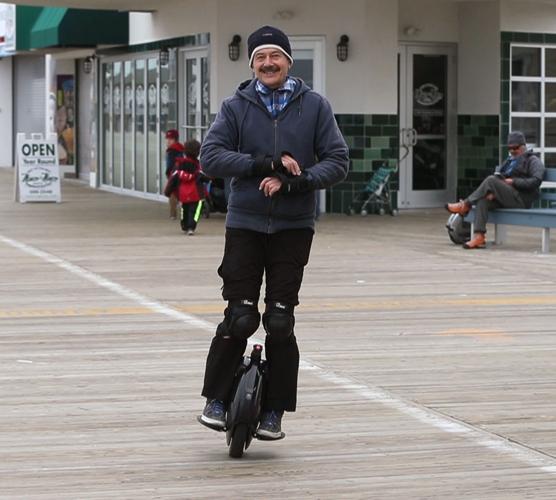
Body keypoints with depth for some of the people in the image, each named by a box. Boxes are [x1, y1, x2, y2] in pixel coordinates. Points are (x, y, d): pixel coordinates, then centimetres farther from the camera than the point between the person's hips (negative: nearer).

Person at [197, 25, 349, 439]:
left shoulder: (314, 106, 4)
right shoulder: (236, 107, 4)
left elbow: (338, 161, -1)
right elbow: (211, 157, -6)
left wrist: (294, 182, -16)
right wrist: (265, 164, -17)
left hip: (294, 227, 0)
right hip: (245, 224, 0)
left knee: (280, 322, 0)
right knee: (240, 319, -7)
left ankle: (274, 411, 10)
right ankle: (217, 400, 9)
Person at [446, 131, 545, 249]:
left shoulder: (533, 161, 4)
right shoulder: (509, 161, 27)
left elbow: (536, 181, -12)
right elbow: (498, 176, 17)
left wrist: (513, 181, -14)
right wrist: (492, 193, -4)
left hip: (522, 200, -7)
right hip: (506, 199, 7)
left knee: (491, 180, -25)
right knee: (483, 201, -23)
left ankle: (465, 205, -17)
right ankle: (479, 236, -32)